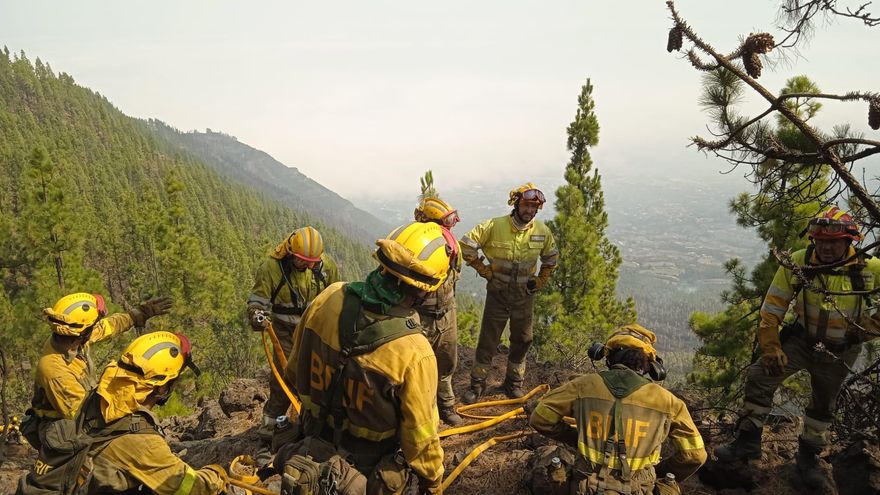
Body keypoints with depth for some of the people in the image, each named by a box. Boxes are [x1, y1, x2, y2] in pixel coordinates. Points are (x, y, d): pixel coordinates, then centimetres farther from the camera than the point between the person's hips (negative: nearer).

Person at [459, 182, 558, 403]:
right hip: (498, 292, -3)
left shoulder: (542, 231, -4)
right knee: (488, 340, 2)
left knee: (522, 340, 11)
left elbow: (551, 257, 15)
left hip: (524, 294, 3)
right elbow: (466, 245, -10)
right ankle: (477, 384, 15)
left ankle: (513, 383, 29)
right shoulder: (494, 226, -15)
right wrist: (484, 270, -7)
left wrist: (540, 280, 8)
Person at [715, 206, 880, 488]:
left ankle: (808, 455, 40)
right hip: (801, 340, 0)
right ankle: (748, 441, -4)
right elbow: (772, 308, -13)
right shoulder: (797, 263, -20)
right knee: (759, 377, -18)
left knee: (824, 405, 17)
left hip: (839, 352, 1)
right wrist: (770, 346, -16)